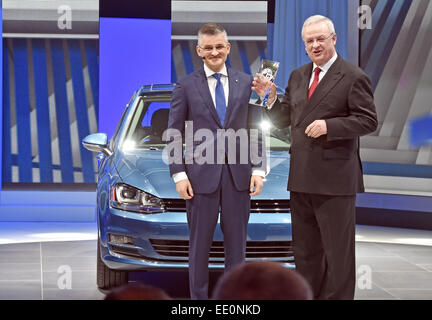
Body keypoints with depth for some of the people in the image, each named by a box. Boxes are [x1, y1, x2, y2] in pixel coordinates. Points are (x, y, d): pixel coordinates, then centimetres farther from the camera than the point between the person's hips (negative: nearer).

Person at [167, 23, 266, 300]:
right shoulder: (186, 86, 2)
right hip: (201, 174, -2)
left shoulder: (246, 83, 8)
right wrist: (179, 174, -6)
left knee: (236, 243, 8)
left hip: (238, 174, 2)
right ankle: (199, 296, 15)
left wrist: (258, 169, 0)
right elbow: (174, 134, 2)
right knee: (200, 244, 5)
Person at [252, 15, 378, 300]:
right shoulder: (297, 76, 14)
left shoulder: (353, 77, -6)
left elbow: (369, 121, -11)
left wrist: (329, 125, -20)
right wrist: (271, 98, -2)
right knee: (304, 249, 15)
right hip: (301, 177, 7)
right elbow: (284, 120, 16)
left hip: (335, 177, -6)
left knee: (338, 250, 2)